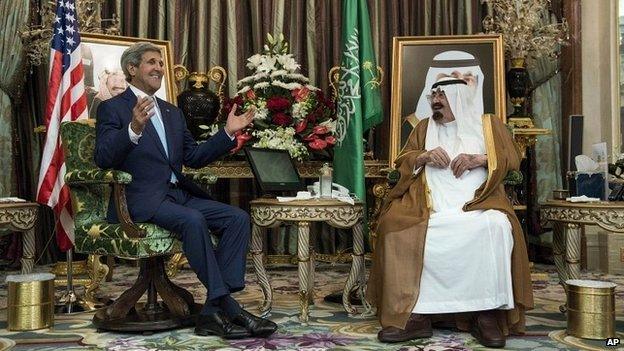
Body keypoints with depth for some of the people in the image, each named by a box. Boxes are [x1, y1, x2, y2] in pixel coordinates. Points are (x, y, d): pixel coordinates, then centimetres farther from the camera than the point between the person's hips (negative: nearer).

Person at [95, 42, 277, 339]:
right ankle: (227, 307, -27)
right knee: (193, 220, -34)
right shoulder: (112, 109, 2)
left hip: (180, 195, 7)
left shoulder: (172, 112, 24)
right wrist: (134, 129, -30)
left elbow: (194, 157, 20)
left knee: (238, 218, -15)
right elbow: (103, 159, -13)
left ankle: (213, 313, -20)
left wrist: (228, 132, 9)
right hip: (141, 200, -7)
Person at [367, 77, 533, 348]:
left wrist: (478, 159, -9)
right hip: (432, 206, 2)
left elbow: (512, 158, 8)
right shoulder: (424, 127, 25)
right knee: (396, 226, -29)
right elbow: (402, 160, 17)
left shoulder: (488, 124, 18)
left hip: (478, 203, -2)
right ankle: (415, 315, -28)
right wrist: (425, 155, -4)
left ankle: (488, 313, -28)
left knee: (495, 227, -37)